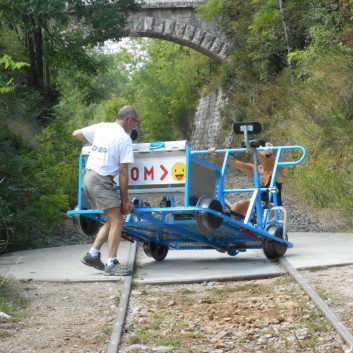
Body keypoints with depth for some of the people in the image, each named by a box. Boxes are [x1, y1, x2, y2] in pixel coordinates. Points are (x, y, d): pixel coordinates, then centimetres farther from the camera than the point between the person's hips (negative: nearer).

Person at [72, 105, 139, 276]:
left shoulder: (100, 127, 11)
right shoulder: (124, 139, -8)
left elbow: (76, 134, 20)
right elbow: (123, 171, -9)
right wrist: (124, 199, -4)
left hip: (89, 177, 8)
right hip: (101, 180, -8)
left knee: (111, 220, 14)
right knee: (117, 221, -10)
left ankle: (93, 254, 10)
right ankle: (111, 264, -14)